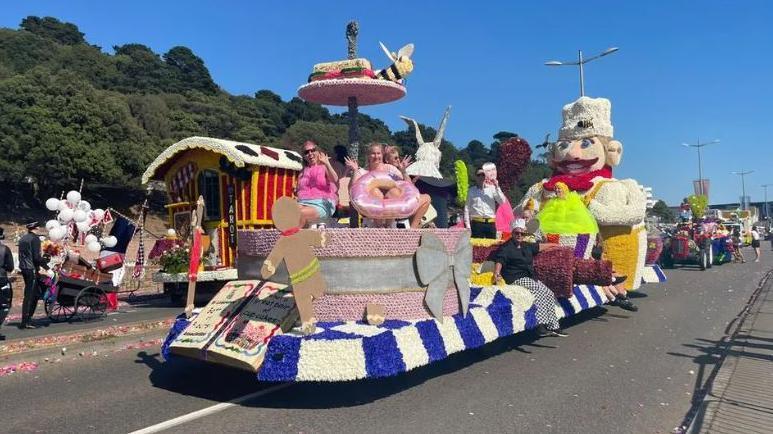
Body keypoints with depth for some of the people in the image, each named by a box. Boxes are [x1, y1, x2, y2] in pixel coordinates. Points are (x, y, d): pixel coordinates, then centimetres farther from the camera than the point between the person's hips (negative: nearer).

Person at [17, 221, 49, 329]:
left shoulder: (22, 239, 15)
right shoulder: (35, 238, -12)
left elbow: (20, 255, 20)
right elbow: (37, 257, -18)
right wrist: (47, 268, -13)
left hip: (23, 268, 9)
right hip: (31, 269, -9)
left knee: (35, 293, 15)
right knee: (29, 296, -4)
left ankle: (28, 317, 16)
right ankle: (25, 322, -1)